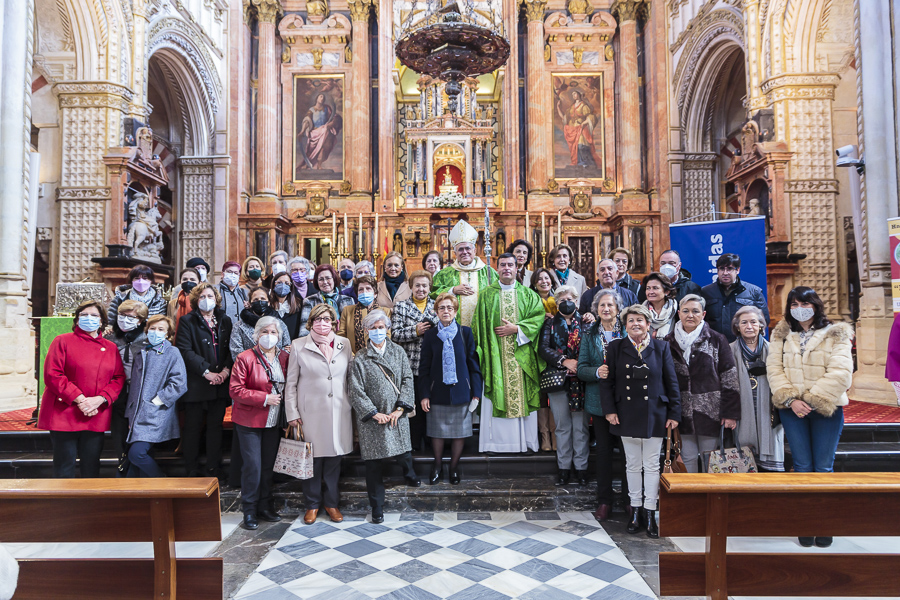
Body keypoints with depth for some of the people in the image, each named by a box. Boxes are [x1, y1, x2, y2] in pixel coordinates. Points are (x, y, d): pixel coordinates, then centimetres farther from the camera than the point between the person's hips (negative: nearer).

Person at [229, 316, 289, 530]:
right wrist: (264, 398, -17)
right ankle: (249, 510, 13)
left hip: (274, 421, 4)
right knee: (252, 465, -2)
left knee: (268, 465, 10)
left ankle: (265, 506, 25)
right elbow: (235, 390, -12)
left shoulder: (284, 358, 6)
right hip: (250, 421, -4)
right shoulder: (245, 358, -8)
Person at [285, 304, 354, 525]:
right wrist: (292, 413, -2)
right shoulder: (298, 346, 1)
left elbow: (351, 378, 10)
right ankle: (312, 504, 24)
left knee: (334, 459, 9)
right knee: (312, 459, 5)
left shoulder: (344, 344, 7)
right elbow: (291, 383, 2)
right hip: (311, 413, -2)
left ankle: (331, 502, 27)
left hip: (339, 412, 2)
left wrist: (352, 406, 7)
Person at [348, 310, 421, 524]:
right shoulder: (360, 358, -5)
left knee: (404, 453, 10)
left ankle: (409, 474, 46)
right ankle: (377, 507, 21)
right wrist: (375, 414, -11)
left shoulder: (398, 352, 3)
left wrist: (400, 408, -8)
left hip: (397, 415, 2)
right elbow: (356, 392, -6)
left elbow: (407, 380, 1)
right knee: (374, 464, 5)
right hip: (372, 418, -2)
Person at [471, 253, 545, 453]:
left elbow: (539, 316, -3)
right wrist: (480, 351, -4)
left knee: (523, 396, 0)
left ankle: (525, 441, 8)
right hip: (495, 355, 0)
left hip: (521, 355, 1)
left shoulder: (528, 295, 10)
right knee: (497, 397, -3)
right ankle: (496, 441, 4)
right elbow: (479, 324, 5)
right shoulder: (486, 295, 9)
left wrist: (516, 329, -12)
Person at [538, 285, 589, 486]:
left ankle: (581, 467, 14)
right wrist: (564, 361, -14)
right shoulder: (550, 323, 9)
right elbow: (543, 348, -3)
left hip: (581, 379, 0)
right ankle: (564, 468, 17)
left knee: (581, 426, 3)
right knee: (562, 426, 8)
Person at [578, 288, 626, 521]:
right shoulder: (590, 335, 7)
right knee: (603, 451, 9)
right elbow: (581, 369, 2)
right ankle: (604, 501, 20)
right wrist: (597, 372, -17)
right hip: (599, 401, 2)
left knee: (628, 450, 1)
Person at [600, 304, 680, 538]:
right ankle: (635, 509, 22)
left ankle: (650, 512, 16)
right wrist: (609, 410, -5)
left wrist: (674, 413, -2)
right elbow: (607, 381, 3)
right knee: (632, 464, 10)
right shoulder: (615, 348, 3)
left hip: (654, 415, -1)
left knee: (652, 465, 5)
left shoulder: (661, 348, 1)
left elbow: (671, 382, 2)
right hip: (626, 415, 1)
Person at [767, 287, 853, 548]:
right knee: (802, 467, 4)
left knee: (823, 467, 1)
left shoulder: (836, 335, 3)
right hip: (792, 408, 2)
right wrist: (790, 399, -12)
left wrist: (813, 400, -15)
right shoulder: (781, 336, 10)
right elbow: (774, 369, 1)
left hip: (826, 408, -1)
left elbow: (840, 373, -8)